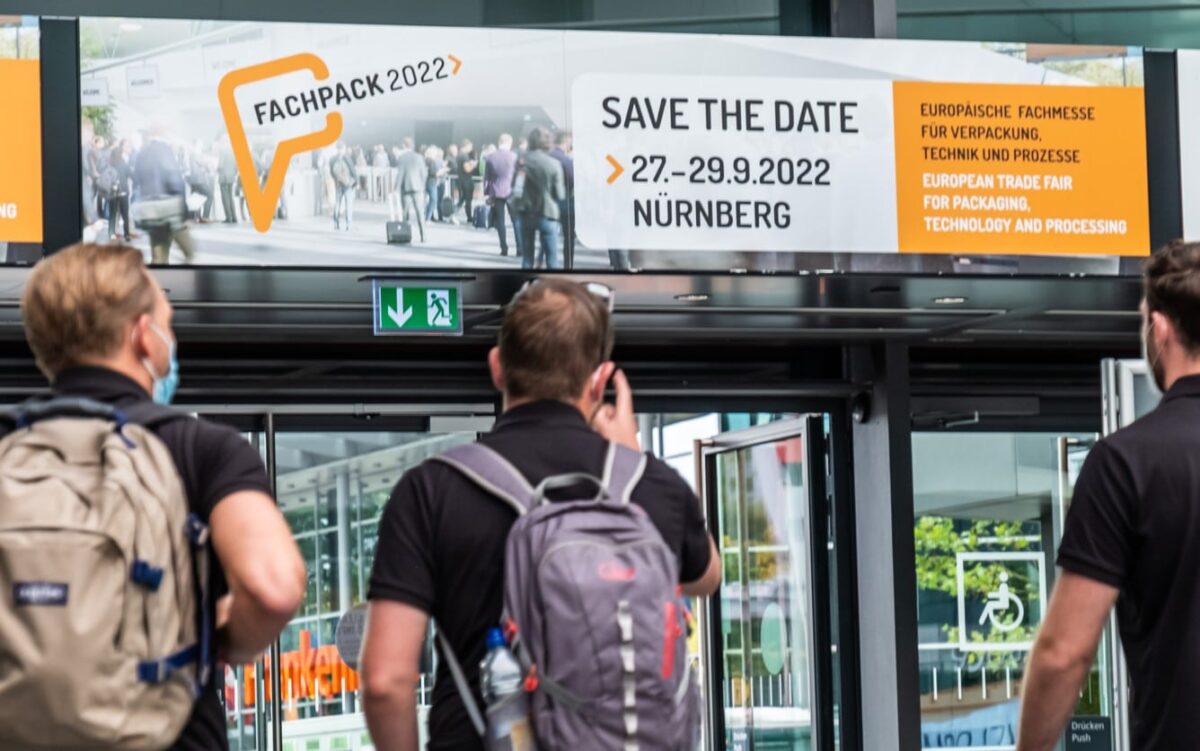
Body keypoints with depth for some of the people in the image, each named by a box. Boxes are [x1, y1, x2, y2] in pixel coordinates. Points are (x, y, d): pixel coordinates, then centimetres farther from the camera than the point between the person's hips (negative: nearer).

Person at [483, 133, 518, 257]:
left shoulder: (490, 157, -1)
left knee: (500, 221, 7)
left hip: (496, 192, 1)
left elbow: (486, 176, 2)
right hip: (510, 191, -1)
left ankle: (504, 248, 2)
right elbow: (518, 175, -3)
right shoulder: (513, 157, -7)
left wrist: (486, 193, 8)